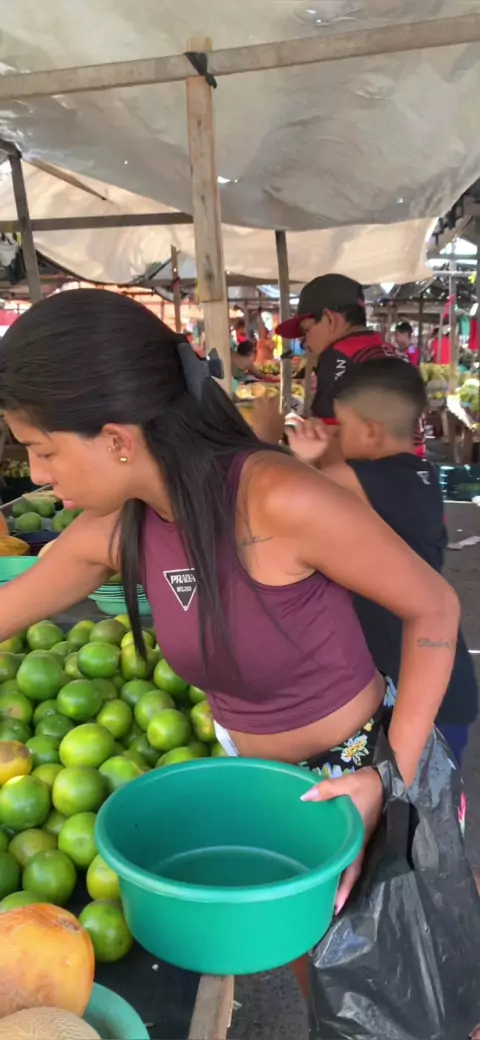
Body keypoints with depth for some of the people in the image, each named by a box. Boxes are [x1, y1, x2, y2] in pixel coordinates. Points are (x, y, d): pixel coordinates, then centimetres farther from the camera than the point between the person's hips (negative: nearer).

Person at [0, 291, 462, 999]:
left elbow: (434, 608, -19)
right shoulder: (115, 530, -11)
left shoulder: (281, 501, -32)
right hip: (262, 780, 5)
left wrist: (395, 773, -20)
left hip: (359, 770, -5)